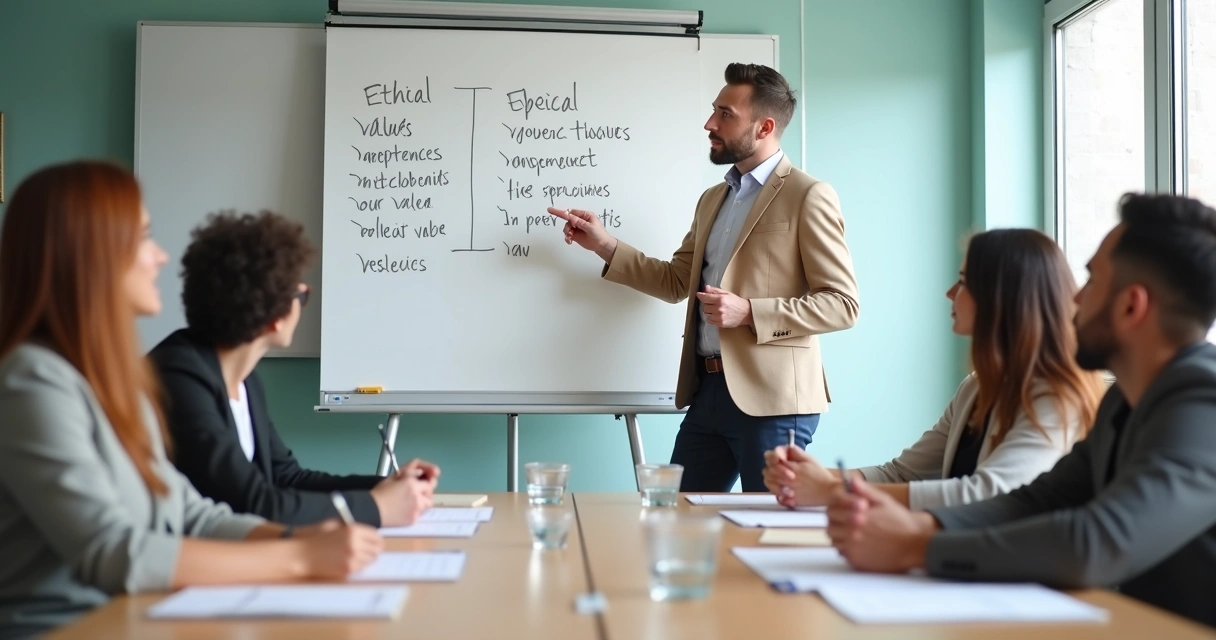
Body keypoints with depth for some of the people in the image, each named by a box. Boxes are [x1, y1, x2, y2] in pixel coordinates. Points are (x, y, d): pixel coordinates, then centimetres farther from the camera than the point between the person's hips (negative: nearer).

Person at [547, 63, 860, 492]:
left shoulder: (809, 197, -7)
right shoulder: (712, 199, 18)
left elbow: (841, 304, -11)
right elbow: (677, 282, 20)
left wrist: (748, 312, -20)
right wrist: (604, 245, 11)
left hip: (770, 397, -7)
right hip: (707, 391, 8)